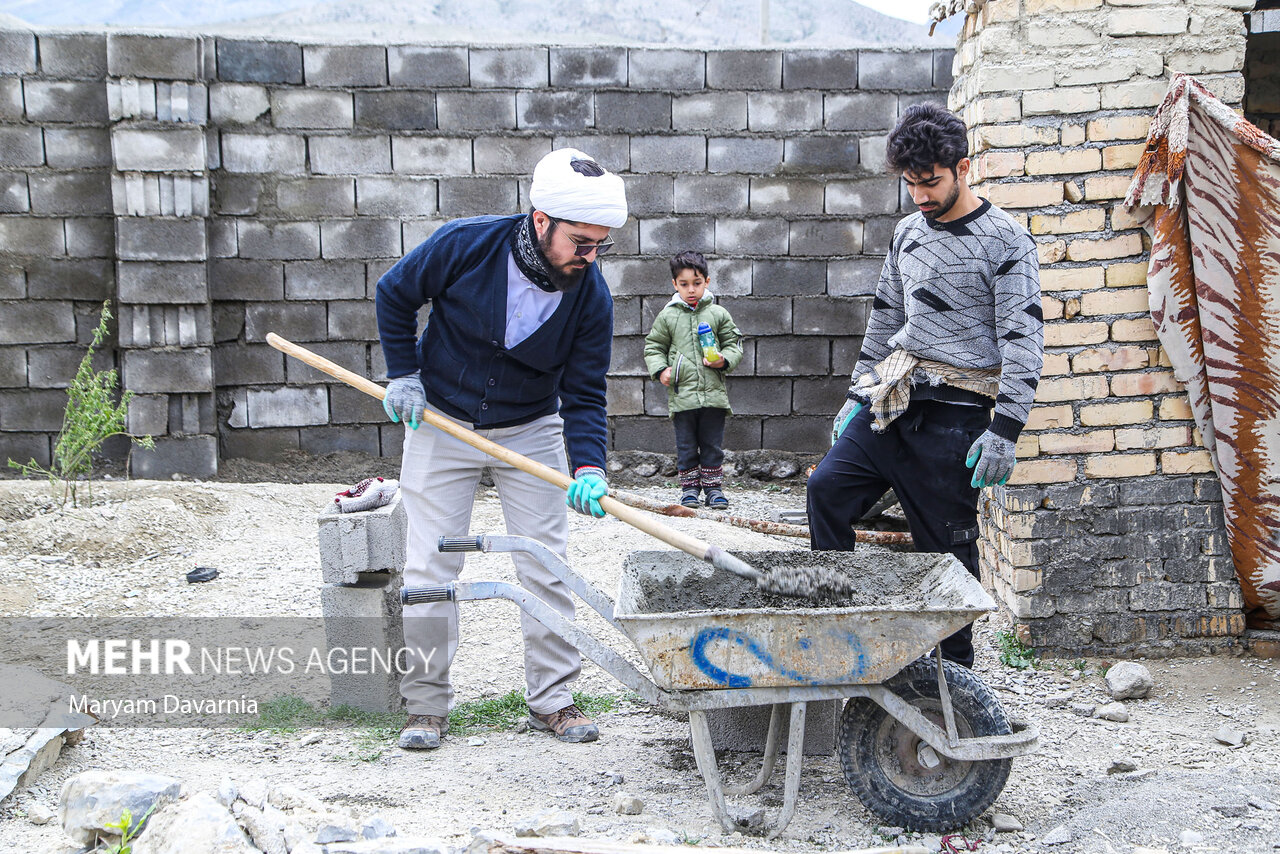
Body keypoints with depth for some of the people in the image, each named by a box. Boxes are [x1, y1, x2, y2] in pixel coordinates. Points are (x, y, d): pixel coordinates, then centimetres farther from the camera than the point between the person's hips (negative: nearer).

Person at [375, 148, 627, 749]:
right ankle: (426, 703, 13)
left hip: (531, 431, 1)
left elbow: (584, 394, -12)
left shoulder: (592, 297, -17)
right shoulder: (465, 244, -22)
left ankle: (551, 698, 15)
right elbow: (394, 295, -4)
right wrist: (403, 375, -6)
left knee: (545, 565, 2)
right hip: (442, 424, -1)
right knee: (430, 565, 1)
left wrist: (588, 466, -27)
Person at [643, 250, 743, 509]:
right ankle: (689, 487, 16)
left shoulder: (718, 314, 6)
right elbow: (653, 346, 11)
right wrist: (660, 370, -5)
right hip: (681, 393, 0)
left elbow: (734, 344, 11)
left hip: (713, 393, 0)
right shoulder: (667, 316, 5)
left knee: (713, 445, 7)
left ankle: (713, 487, 16)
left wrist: (724, 361, -9)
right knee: (686, 446, 5)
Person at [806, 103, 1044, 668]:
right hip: (891, 399, 6)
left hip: (954, 413, -6)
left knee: (945, 543, -2)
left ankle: (952, 669, 13)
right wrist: (859, 394, 20)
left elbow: (1023, 339, -10)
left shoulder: (1005, 241, -6)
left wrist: (1005, 430, -16)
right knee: (828, 487, -5)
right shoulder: (908, 233, 14)